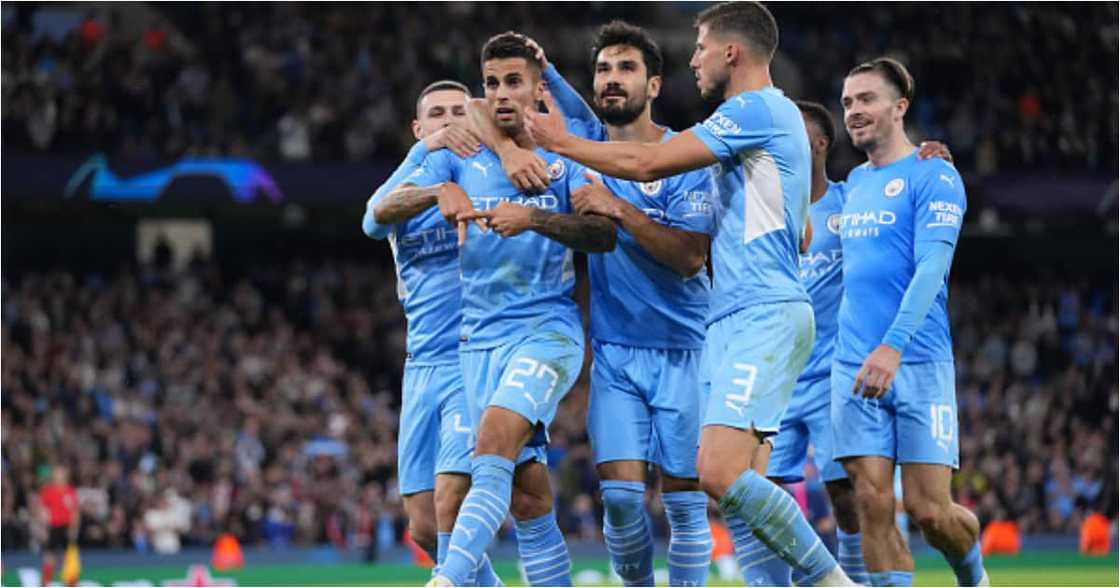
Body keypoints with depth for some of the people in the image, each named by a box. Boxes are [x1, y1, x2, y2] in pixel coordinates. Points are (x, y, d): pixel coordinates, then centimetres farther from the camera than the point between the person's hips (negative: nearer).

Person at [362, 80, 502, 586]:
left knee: (450, 499, -21)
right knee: (425, 528, 4)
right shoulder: (406, 189, 13)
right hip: (422, 368, 5)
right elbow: (377, 216, -12)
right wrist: (428, 151, -26)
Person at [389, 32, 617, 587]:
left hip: (548, 328, -4)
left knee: (494, 443, -26)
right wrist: (439, 192, -24)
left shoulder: (565, 158, 3)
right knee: (526, 497, 2)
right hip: (480, 338, 4)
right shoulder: (459, 159, 11)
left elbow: (605, 232, -13)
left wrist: (533, 217, -29)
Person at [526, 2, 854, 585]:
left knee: (720, 472, -21)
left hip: (764, 315, -10)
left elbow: (647, 162, -12)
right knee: (730, 479, 3)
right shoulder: (769, 114, 23)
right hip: (735, 318, 10)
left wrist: (562, 142, 1)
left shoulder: (756, 109, -9)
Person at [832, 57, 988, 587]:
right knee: (873, 504, -6)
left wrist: (893, 347, -27)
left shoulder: (933, 176, -4)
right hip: (854, 365, 5)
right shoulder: (855, 181, 17)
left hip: (918, 363, -5)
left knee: (930, 511, -6)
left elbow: (931, 268, -15)